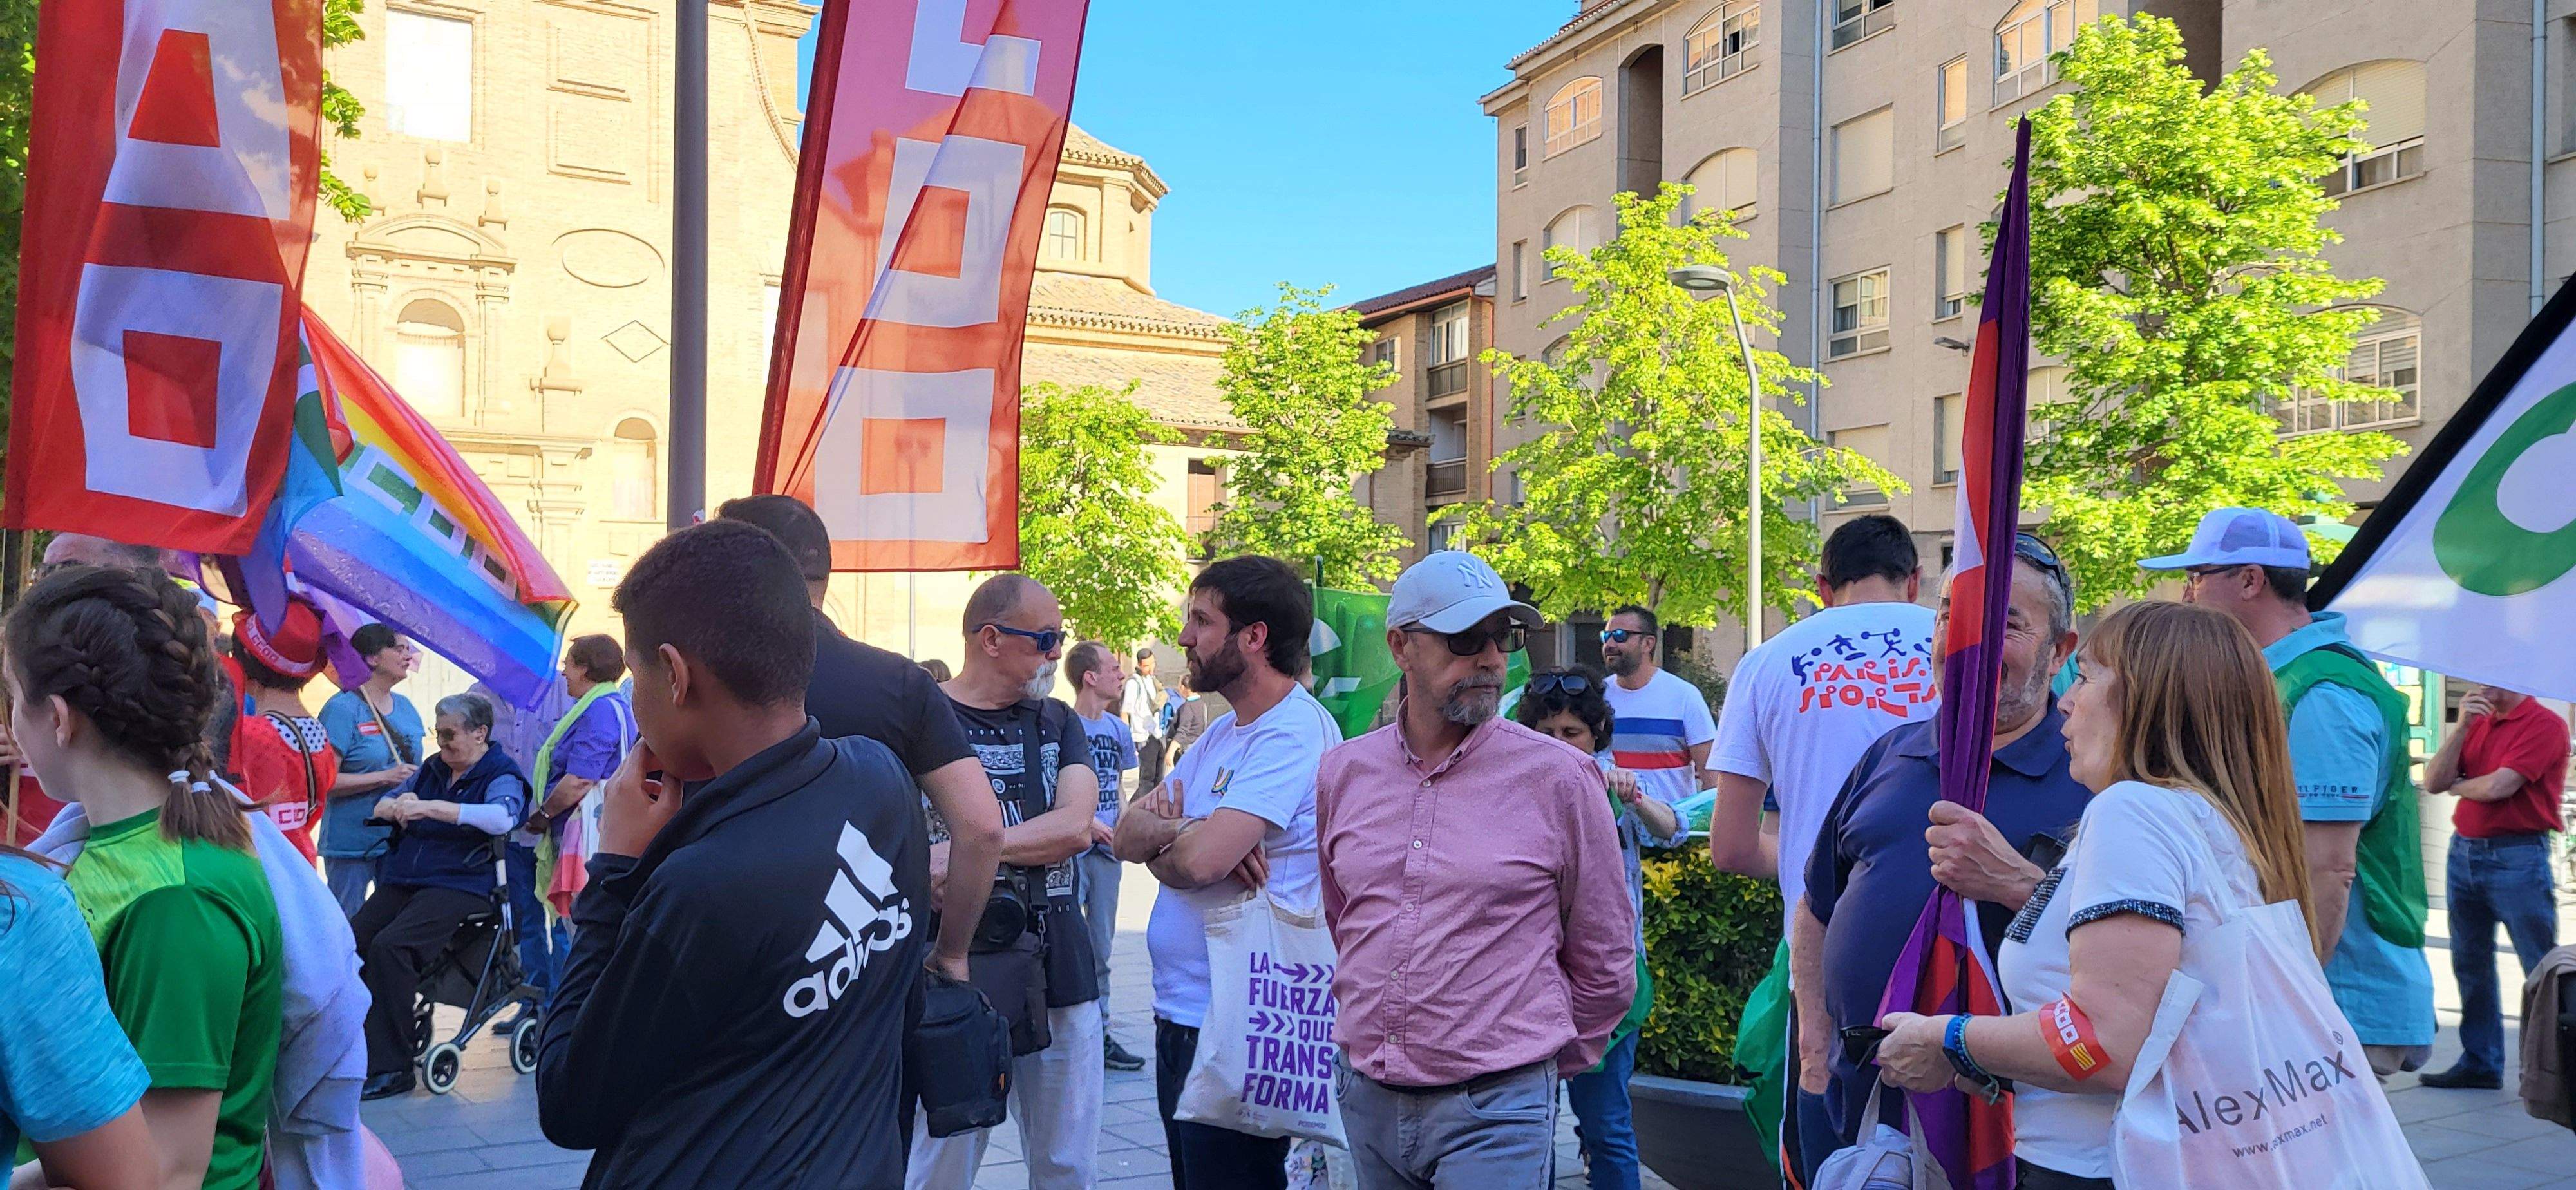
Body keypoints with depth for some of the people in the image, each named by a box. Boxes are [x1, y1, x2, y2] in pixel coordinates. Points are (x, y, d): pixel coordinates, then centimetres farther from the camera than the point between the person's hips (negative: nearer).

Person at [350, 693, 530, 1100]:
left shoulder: (502, 774, 0)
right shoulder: (433, 769, 22)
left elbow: (501, 817, -20)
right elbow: (381, 806, 25)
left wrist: (431, 808, -23)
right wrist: (396, 808, 0)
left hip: (460, 886, -7)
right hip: (403, 881, 7)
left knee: (388, 946, -29)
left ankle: (391, 1069, -23)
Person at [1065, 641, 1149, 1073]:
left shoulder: (1118, 729, 11)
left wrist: (1123, 828, 3)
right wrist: (1087, 821, -15)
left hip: (1106, 849, 6)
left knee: (1101, 945, 12)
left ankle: (1100, 1034, 20)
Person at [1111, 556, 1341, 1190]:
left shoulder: (1294, 733, -18)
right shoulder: (1224, 733, 13)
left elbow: (1200, 860, -28)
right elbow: (1127, 832, 7)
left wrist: (1158, 845, -5)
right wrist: (1181, 831, -15)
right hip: (1181, 1013, 9)